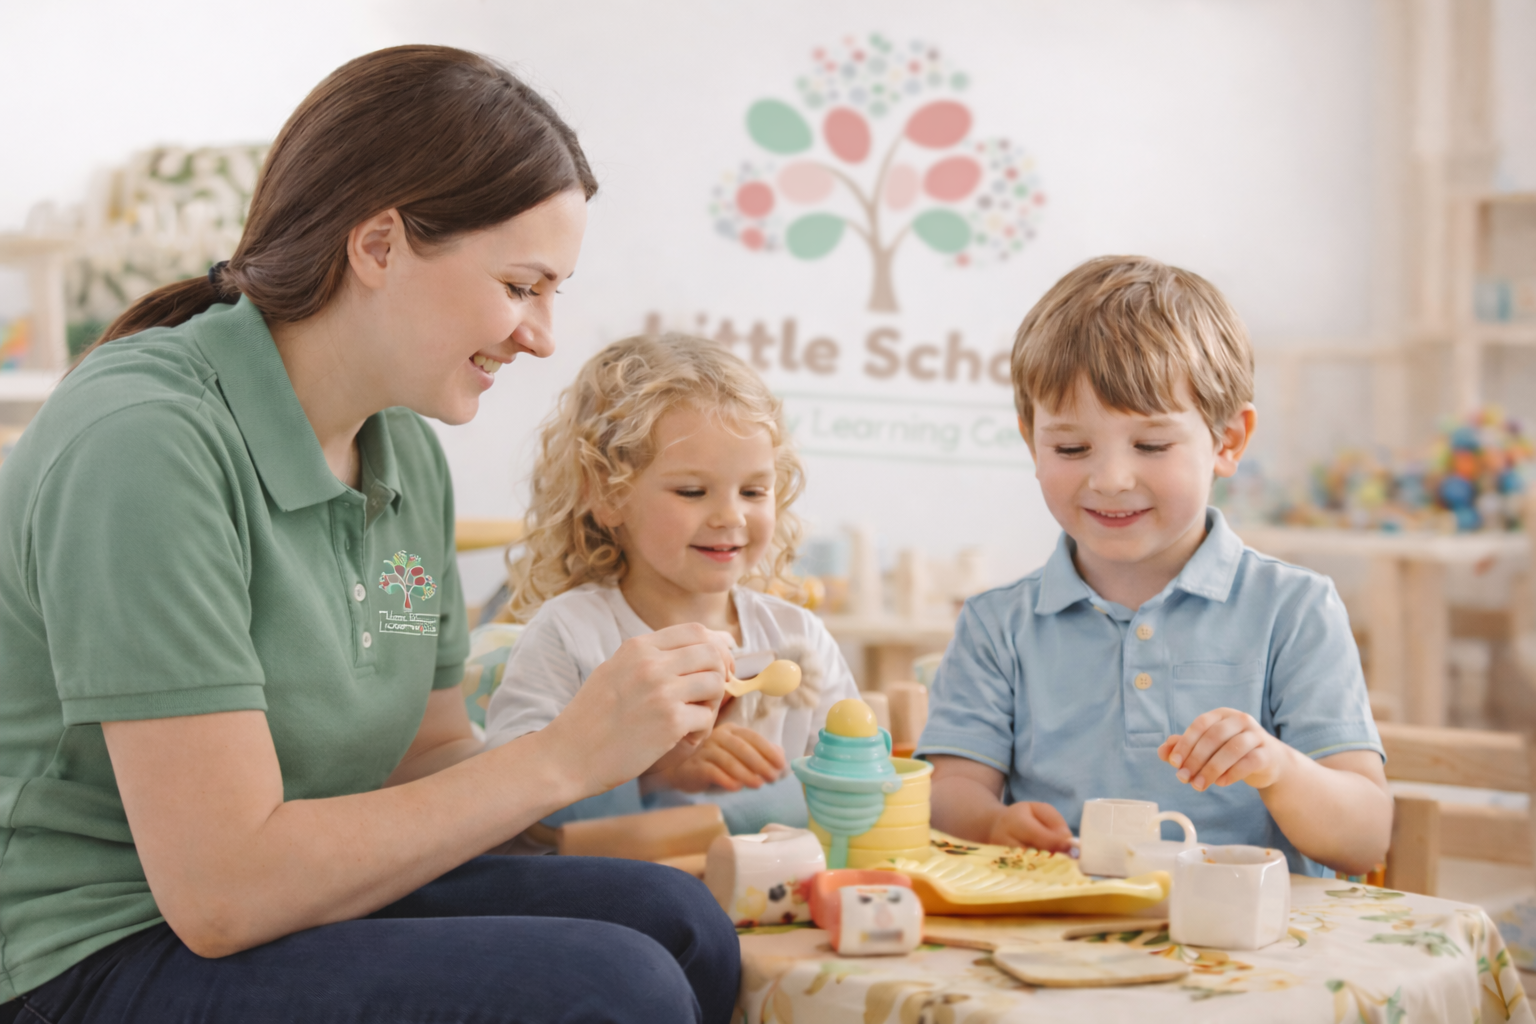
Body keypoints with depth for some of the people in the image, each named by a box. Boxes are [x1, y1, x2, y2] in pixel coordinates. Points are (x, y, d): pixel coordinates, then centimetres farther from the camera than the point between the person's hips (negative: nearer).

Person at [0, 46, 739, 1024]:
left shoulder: (407, 451, 5)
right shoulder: (146, 443, -21)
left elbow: (419, 764, 12)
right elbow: (219, 892, -23)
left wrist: (629, 735, -6)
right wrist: (565, 754, -20)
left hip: (301, 901, 8)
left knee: (674, 918, -9)